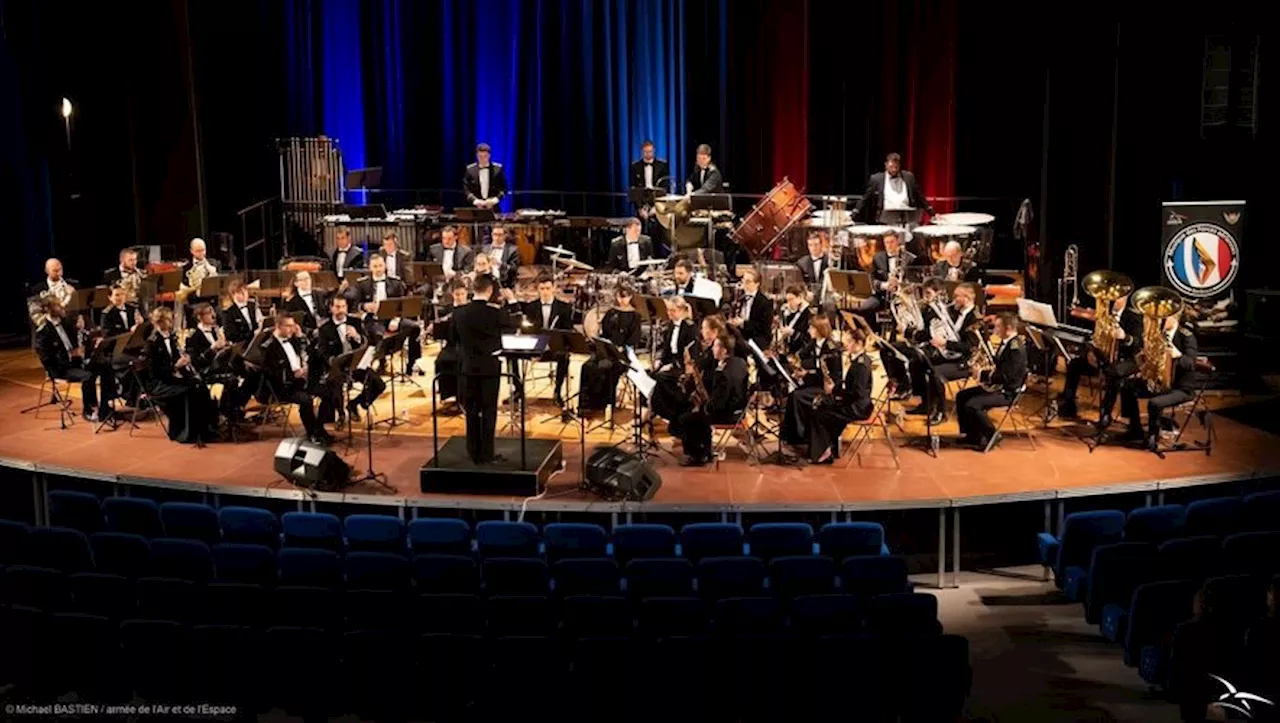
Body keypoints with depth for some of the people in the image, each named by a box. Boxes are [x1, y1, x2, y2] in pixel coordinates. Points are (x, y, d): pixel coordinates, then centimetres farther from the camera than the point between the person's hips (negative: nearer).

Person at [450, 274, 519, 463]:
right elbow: (513, 327, 4)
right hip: (490, 368, -2)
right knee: (489, 411, 6)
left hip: (467, 368, 3)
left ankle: (474, 452, 18)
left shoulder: (459, 313, -7)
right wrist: (504, 308, 14)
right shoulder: (496, 313, -15)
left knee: (471, 411, 12)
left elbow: (452, 340, 5)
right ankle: (486, 454, 9)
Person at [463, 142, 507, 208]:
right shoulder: (470, 170, 4)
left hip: (493, 208, 0)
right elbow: (466, 189, 1)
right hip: (475, 208, 0)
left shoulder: (498, 169, 3)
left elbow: (504, 188, 4)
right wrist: (475, 201, -14)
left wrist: (494, 200, -11)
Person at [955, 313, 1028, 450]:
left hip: (1007, 392, -10)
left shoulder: (1016, 348, -23)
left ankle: (992, 435, -6)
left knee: (972, 405, -25)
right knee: (961, 396, 10)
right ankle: (969, 434, 15)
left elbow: (1005, 377, -28)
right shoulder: (1006, 342, 8)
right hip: (997, 386, 10)